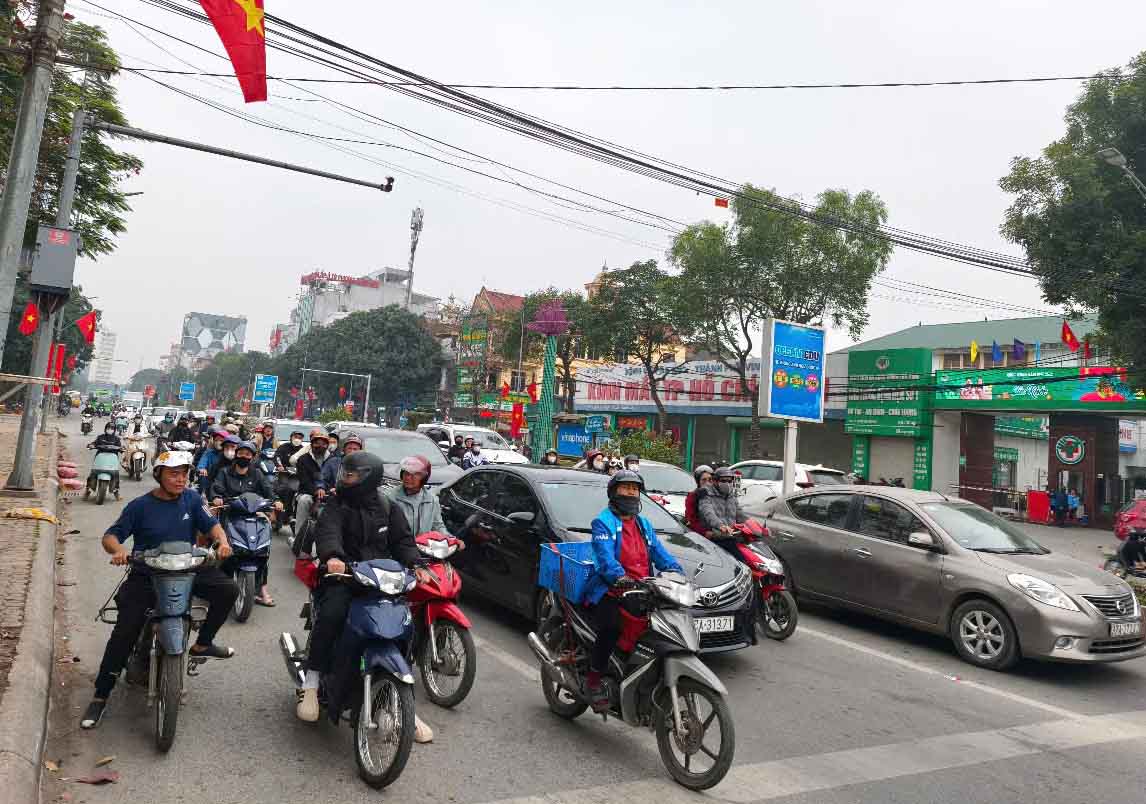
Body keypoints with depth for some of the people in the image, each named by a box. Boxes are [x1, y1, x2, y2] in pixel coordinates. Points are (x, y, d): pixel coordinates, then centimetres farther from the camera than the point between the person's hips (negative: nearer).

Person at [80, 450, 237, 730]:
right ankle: (100, 696, 3)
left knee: (228, 589, -15)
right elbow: (110, 535, -3)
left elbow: (211, 524, -2)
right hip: (146, 575, -2)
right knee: (124, 631, -14)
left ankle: (202, 643, 6)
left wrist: (221, 541, -24)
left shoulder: (192, 499, 1)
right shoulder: (140, 506, -6)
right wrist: (118, 550, -26)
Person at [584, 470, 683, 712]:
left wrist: (675, 570, -9)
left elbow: (659, 552, 11)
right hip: (610, 592, -6)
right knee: (611, 627, -32)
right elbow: (605, 556, -16)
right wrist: (620, 577, -35)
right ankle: (594, 681, -13)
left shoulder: (644, 524, 22)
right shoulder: (603, 521, 0)